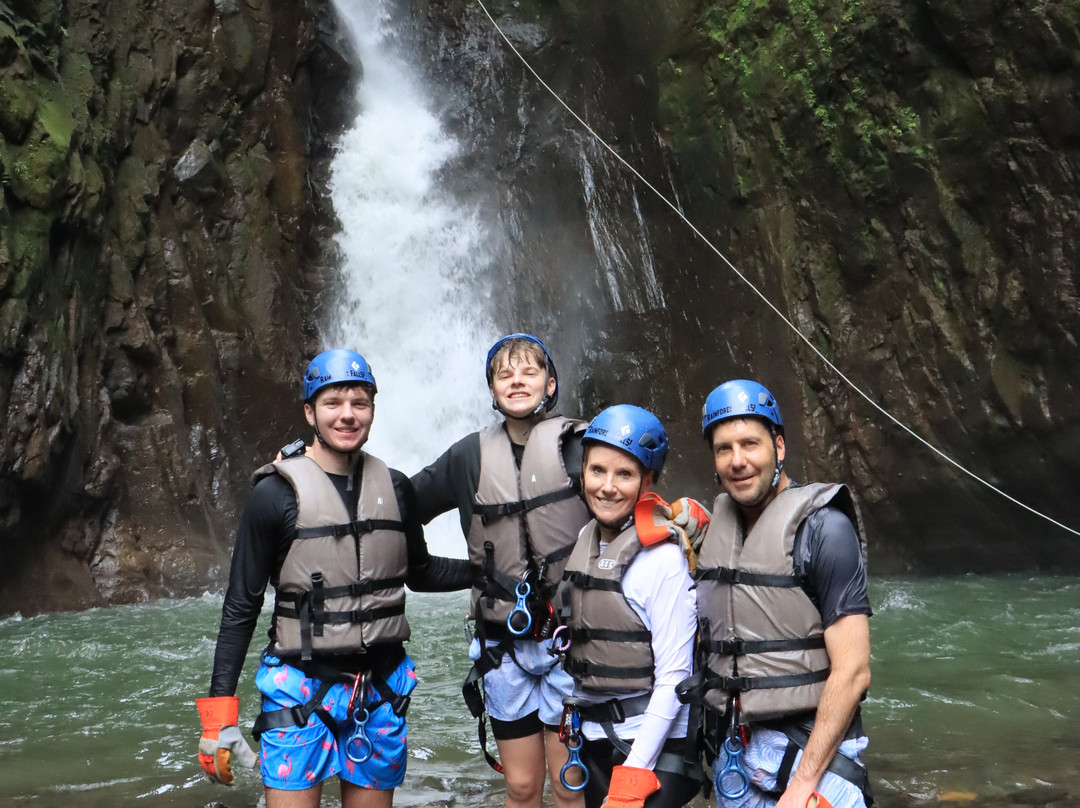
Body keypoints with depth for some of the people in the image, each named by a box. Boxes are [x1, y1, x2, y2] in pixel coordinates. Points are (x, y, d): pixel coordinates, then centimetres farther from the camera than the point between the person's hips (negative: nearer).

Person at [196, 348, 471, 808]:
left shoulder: (395, 488, 3)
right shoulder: (276, 494, -8)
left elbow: (420, 574, 16)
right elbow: (241, 605, -4)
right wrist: (219, 713, -7)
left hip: (381, 690, 4)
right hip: (303, 689, -3)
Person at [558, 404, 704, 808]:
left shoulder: (663, 558, -15)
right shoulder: (581, 546, 4)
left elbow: (673, 675, -15)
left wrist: (633, 774, -16)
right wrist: (572, 722, 15)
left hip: (656, 744, -6)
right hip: (593, 741, 6)